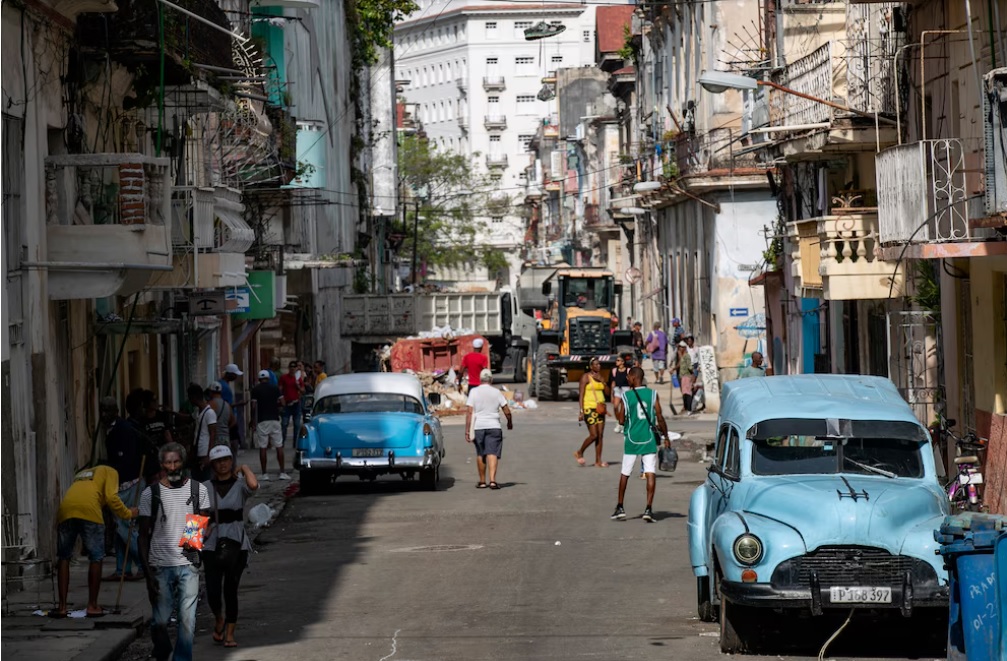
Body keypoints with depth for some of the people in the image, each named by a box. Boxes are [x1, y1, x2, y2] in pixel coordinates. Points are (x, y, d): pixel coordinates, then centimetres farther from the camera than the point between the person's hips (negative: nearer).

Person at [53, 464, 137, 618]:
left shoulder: (81, 474, 40)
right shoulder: (109, 472, 23)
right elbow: (111, 497, 6)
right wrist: (128, 514, 17)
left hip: (65, 509, 5)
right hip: (89, 510, -5)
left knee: (63, 558, 13)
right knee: (96, 558, 7)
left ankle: (62, 607, 10)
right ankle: (92, 606, 8)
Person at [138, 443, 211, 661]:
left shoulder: (198, 490, 5)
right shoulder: (150, 494, 0)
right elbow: (144, 535, 3)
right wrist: (148, 572, -4)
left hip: (188, 563, 1)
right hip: (160, 566, -1)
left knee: (188, 620, -6)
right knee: (160, 621, 2)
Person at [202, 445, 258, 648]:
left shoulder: (239, 485, -2)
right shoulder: (205, 488, 5)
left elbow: (253, 485, -26)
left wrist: (245, 468, -9)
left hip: (237, 544, -1)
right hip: (212, 545, 1)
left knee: (231, 590, 1)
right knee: (213, 592, -7)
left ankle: (229, 633, 14)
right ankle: (219, 620, 25)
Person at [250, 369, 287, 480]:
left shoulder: (255, 390, -1)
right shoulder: (275, 388, 4)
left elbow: (254, 407, -6)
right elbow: (282, 403, 0)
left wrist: (253, 423, -1)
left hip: (262, 421, -2)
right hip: (274, 419, 2)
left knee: (263, 448, 1)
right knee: (279, 447, 6)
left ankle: (264, 474, 0)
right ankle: (282, 472, 3)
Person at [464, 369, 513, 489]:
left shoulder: (474, 392, 0)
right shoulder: (496, 392, 2)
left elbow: (469, 412, -6)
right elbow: (507, 411, 2)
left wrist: (467, 431, -5)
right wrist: (510, 422, 22)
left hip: (478, 427, 1)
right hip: (494, 426, -1)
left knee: (480, 454, 13)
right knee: (492, 453, -6)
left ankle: (482, 481, 21)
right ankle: (492, 480, -21)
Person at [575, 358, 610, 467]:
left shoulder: (599, 376, 14)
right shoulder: (586, 377, -7)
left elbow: (607, 392, 10)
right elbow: (581, 395, -10)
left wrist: (602, 381, -5)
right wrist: (581, 411, -16)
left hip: (600, 408, 7)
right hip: (589, 408, -7)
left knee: (600, 435, 4)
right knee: (594, 435, -11)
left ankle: (598, 460, 7)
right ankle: (579, 453, 9)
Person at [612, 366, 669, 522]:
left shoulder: (625, 396, -4)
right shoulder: (653, 395, -2)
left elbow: (621, 420, -2)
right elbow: (660, 418, -5)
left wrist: (616, 406, 15)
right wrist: (665, 437, 4)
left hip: (632, 440, 0)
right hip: (649, 439, 0)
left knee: (625, 474, 14)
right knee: (651, 474, -2)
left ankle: (620, 508, 20)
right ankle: (648, 509, -12)